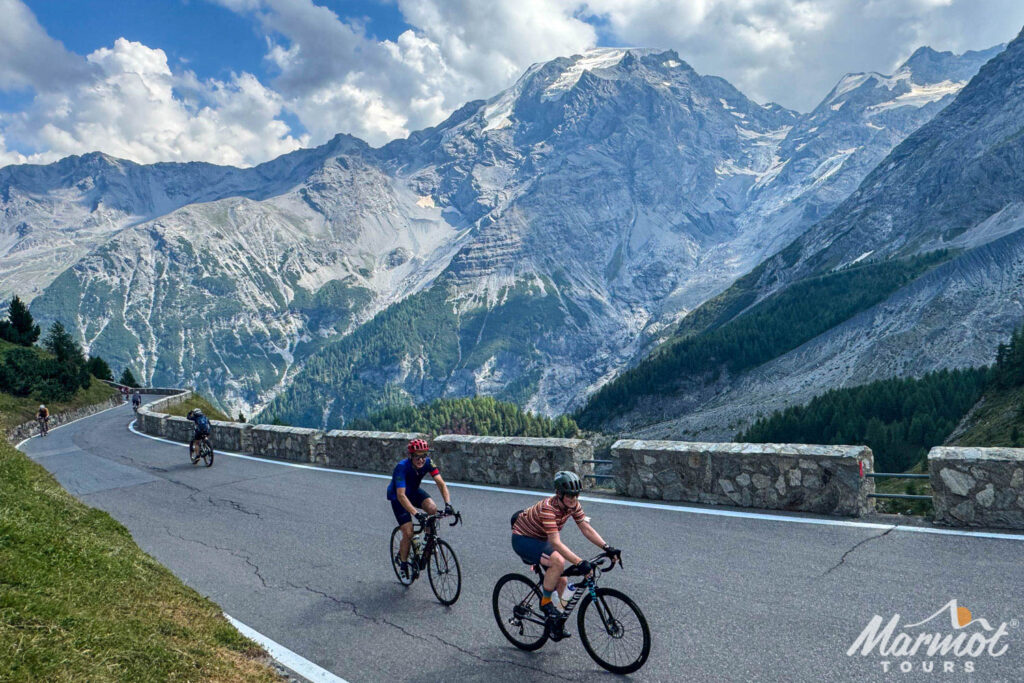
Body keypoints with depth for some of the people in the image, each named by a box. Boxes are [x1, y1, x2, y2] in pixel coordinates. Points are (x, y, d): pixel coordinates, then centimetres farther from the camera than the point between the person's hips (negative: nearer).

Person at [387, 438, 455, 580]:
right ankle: (403, 564, 11)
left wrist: (448, 503, -42)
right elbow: (401, 495, -42)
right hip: (397, 497, -4)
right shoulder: (402, 467, -35)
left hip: (414, 491, 4)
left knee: (432, 509, -25)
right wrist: (416, 513, -53)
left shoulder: (428, 463, -22)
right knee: (408, 533, -13)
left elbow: (440, 483, -26)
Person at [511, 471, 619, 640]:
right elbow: (556, 543, -41)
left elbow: (587, 529, -10)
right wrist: (579, 562, -49)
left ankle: (556, 625, 22)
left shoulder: (573, 505, -13)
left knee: (561, 581, 3)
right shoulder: (548, 507, -36)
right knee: (558, 562, -31)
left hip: (541, 540, 8)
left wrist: (607, 548, -22)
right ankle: (545, 602, -11)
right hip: (523, 539, -8)